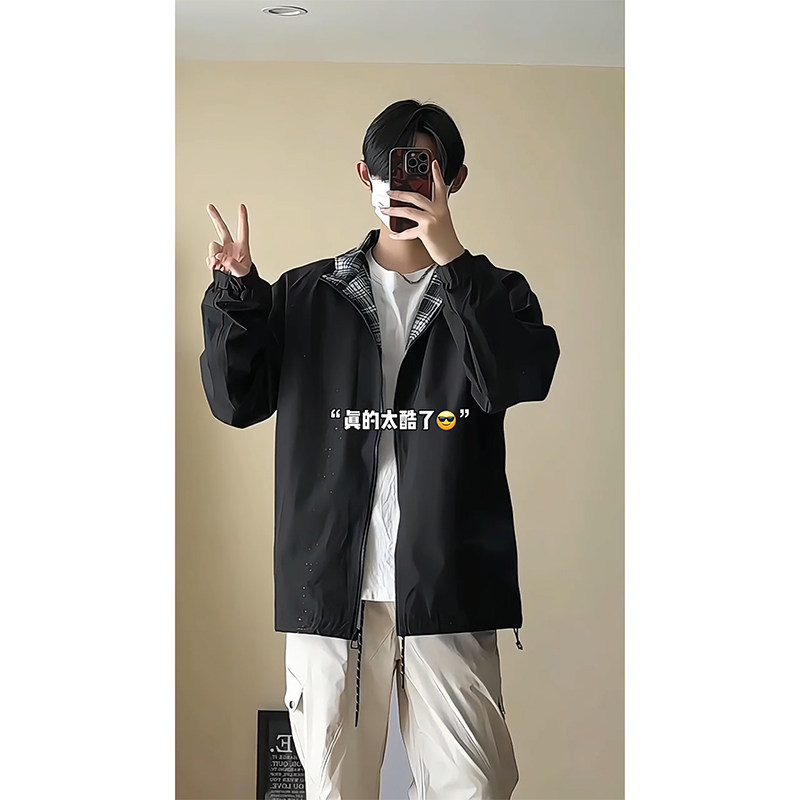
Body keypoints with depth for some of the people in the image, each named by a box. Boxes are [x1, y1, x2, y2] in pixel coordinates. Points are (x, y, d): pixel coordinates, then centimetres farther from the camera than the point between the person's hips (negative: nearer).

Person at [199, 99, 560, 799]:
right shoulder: (306, 295, 14)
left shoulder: (492, 293, 10)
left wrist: (450, 257, -16)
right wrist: (234, 294, -3)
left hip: (449, 585, -1)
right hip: (332, 582, 1)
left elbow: (523, 378, -11)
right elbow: (236, 400, 10)